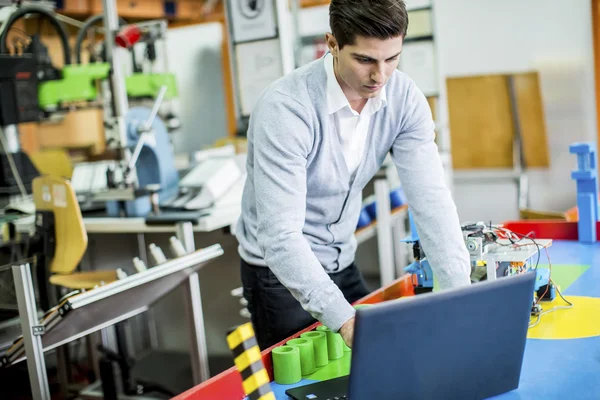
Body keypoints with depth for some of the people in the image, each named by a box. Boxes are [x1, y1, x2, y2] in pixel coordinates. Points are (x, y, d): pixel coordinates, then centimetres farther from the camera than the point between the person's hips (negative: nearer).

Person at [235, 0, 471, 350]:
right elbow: (280, 236, -35)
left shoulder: (405, 98, -13)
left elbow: (431, 198, -17)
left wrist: (461, 295, -28)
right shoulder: (286, 107, -29)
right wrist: (343, 320, -43)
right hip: (281, 269, -5)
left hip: (342, 263, 5)